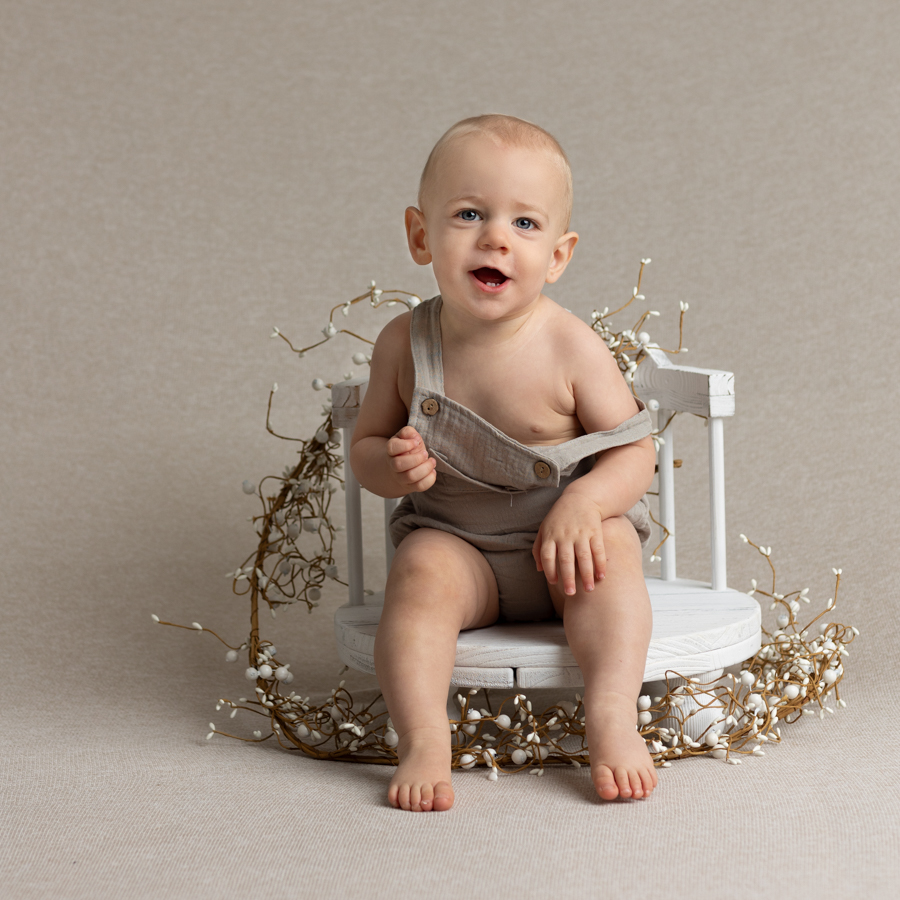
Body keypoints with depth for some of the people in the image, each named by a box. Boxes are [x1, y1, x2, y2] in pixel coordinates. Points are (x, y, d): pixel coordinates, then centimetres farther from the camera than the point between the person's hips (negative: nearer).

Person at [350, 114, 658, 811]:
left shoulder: (571, 348, -15)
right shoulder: (404, 344, -7)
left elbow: (634, 453, -11)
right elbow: (366, 445, 5)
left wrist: (583, 504, -31)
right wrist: (393, 466, -19)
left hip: (567, 527, -1)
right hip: (456, 538, 1)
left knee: (609, 555, -30)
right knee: (421, 572, -28)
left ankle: (613, 716, -35)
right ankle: (423, 741, -33)